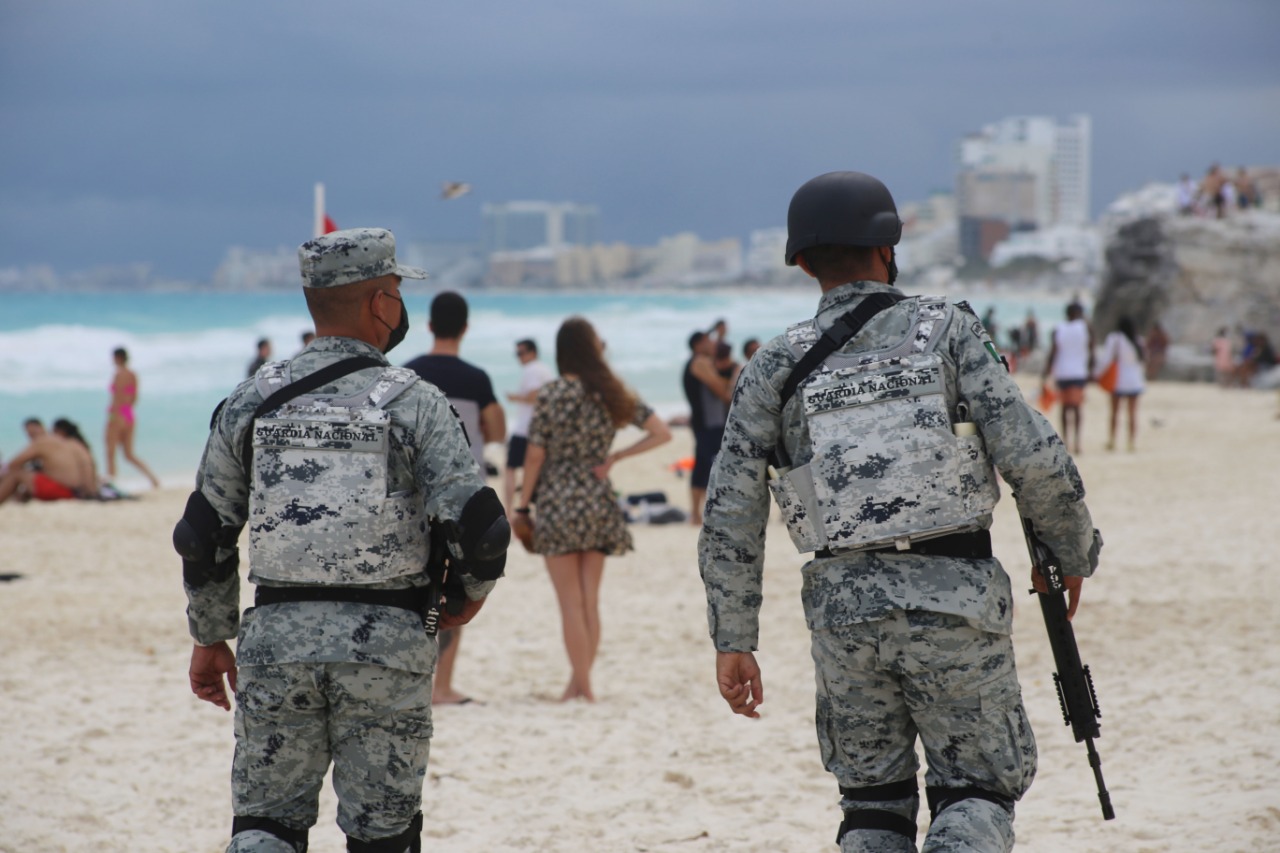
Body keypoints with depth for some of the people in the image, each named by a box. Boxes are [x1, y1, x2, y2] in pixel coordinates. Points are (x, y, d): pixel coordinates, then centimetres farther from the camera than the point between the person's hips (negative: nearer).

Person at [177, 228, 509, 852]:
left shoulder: (253, 400, 5)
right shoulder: (413, 402, -5)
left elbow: (203, 535, 9)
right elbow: (477, 525, -13)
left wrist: (209, 640, 20)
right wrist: (472, 593, 8)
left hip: (276, 638, 2)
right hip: (386, 646, -2)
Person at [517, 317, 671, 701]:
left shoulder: (551, 395, -10)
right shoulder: (614, 393, 1)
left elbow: (535, 456, -9)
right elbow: (661, 434, 0)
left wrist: (523, 505, 0)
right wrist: (615, 457, 3)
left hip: (558, 502, -4)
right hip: (599, 503, 4)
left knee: (571, 602, 0)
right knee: (590, 600, 11)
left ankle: (582, 683, 0)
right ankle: (580, 681, 15)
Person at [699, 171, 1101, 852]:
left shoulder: (776, 367, 4)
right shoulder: (947, 329, -1)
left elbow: (729, 520, 3)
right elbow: (1034, 458, -8)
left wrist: (732, 642, 10)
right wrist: (1072, 554, 9)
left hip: (843, 610, 2)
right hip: (955, 600, -2)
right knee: (979, 791, 8)